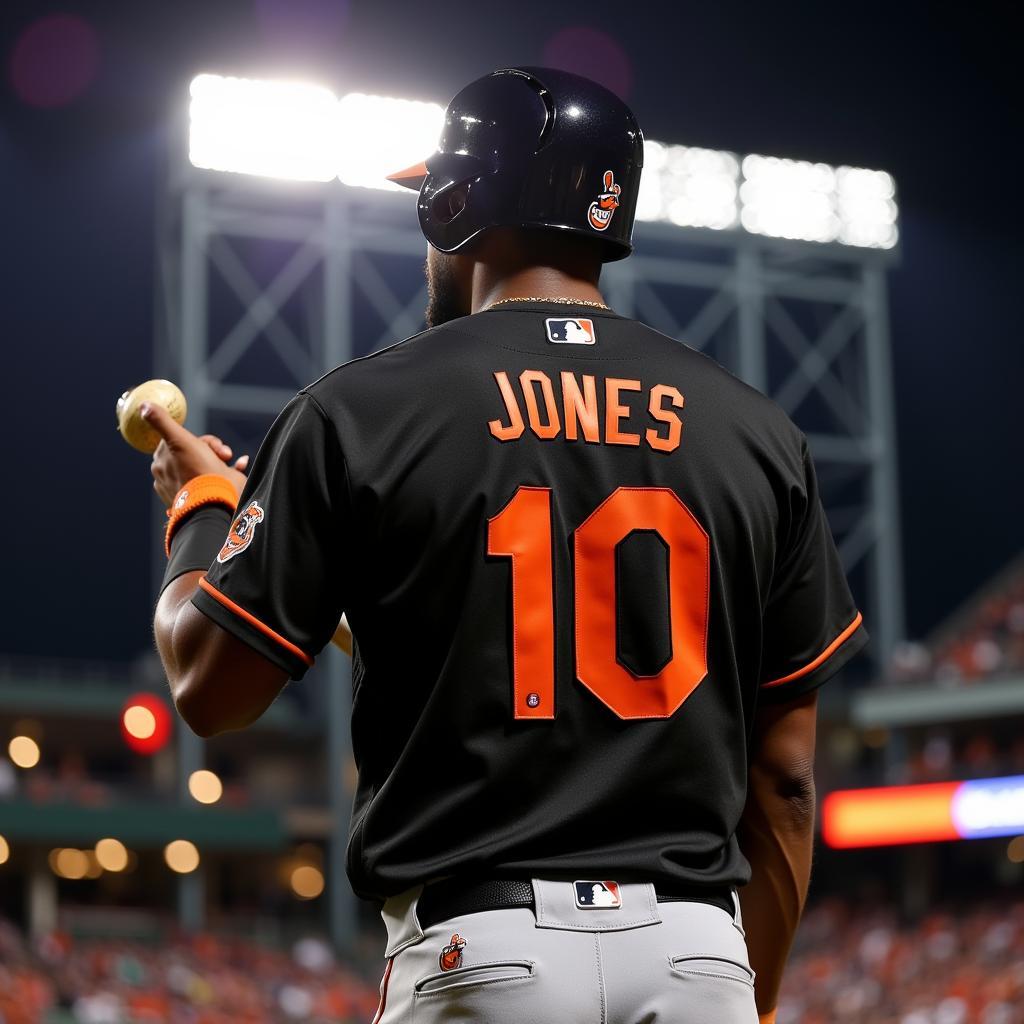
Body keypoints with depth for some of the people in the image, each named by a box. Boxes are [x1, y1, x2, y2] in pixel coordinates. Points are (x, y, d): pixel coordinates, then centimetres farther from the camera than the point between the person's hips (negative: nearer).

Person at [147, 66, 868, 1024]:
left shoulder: (361, 408, 0)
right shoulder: (754, 428, 9)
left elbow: (211, 689, 5)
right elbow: (784, 775, 10)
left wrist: (199, 507, 23)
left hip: (480, 947, -2)